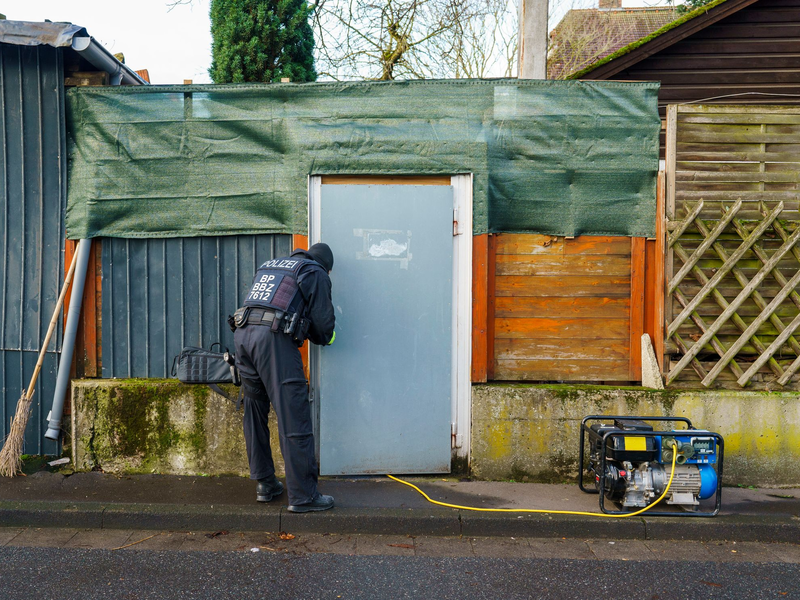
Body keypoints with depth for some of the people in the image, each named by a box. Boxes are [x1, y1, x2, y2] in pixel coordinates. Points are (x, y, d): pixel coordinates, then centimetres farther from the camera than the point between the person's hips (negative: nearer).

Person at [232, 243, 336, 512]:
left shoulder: (269, 266, 31)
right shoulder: (316, 273, 11)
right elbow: (322, 319, 4)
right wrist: (323, 338, 27)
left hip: (242, 334, 7)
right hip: (274, 338, -7)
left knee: (255, 414, 16)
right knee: (293, 418, -3)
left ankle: (265, 484, 25)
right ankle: (303, 496, 1)